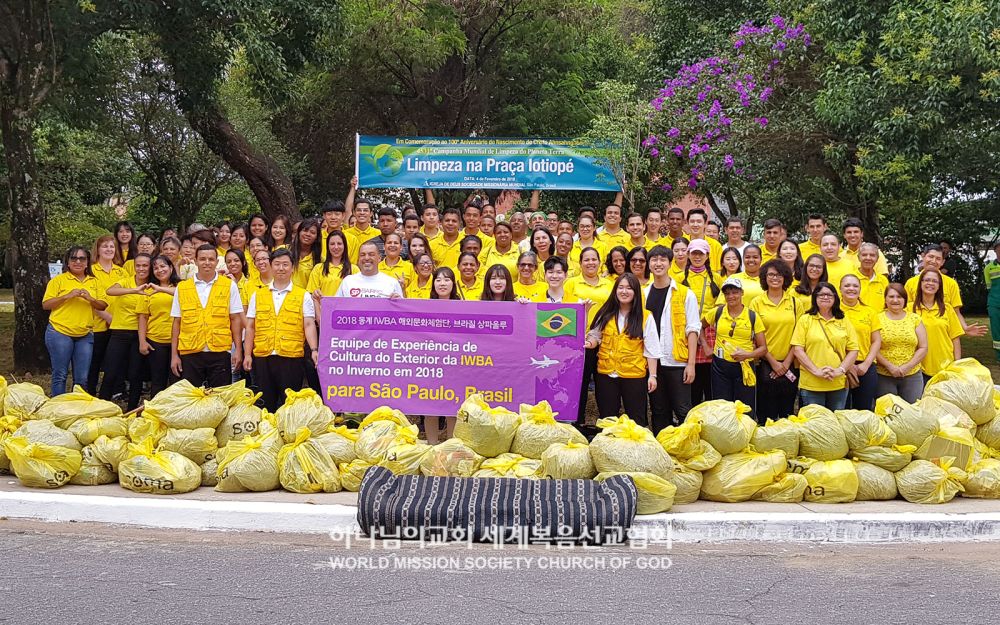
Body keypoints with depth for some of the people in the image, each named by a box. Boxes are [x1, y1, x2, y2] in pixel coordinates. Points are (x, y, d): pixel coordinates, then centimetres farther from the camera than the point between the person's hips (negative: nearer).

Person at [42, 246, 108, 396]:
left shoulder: (93, 282, 11)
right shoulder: (59, 280, 0)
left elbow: (103, 305, 8)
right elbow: (45, 305, -4)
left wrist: (90, 299, -11)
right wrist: (68, 296, -15)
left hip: (85, 335, 3)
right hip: (60, 333, -3)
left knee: (82, 378, 5)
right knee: (60, 375, 1)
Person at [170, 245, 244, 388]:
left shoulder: (229, 286, 4)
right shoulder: (182, 288, 8)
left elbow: (235, 319, 4)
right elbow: (177, 322, 9)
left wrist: (238, 349, -3)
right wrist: (174, 354, 5)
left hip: (220, 353, -1)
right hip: (189, 354, 1)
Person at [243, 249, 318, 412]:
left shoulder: (303, 296, 7)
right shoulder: (258, 295, 13)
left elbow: (309, 325, -1)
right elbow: (250, 327, 13)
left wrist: (314, 350, -15)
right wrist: (247, 354, 5)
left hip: (292, 357, -2)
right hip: (262, 357, 2)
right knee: (266, 403, 7)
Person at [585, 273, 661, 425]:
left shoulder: (645, 317, -2)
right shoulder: (606, 314, 6)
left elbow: (651, 349, -1)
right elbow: (595, 335, 14)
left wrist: (652, 375, -5)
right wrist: (590, 343, -10)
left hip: (634, 375, -2)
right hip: (606, 374, 3)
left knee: (636, 418, 5)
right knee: (607, 418, 11)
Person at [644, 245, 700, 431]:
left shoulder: (685, 294, 0)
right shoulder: (643, 295, 9)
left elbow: (692, 330, -3)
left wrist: (691, 363, -10)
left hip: (678, 362, -3)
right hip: (652, 362, 3)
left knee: (683, 412, -2)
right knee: (659, 412, 10)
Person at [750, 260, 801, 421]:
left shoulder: (794, 302, 6)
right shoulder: (757, 303, 1)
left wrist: (787, 362, -4)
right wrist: (772, 361, -7)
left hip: (789, 365, 2)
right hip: (765, 365, -2)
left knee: (788, 412, 8)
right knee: (766, 414, 2)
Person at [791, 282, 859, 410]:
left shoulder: (844, 322, 11)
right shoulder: (805, 320, 3)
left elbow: (853, 350, 7)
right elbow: (797, 349, -4)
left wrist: (840, 370, -8)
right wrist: (816, 371, -13)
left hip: (839, 384, 3)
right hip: (810, 385, -3)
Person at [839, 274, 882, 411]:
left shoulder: (870, 311, 9)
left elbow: (877, 341, 7)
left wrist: (866, 364, -5)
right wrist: (847, 365, -11)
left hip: (866, 369, 3)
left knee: (865, 411, 8)